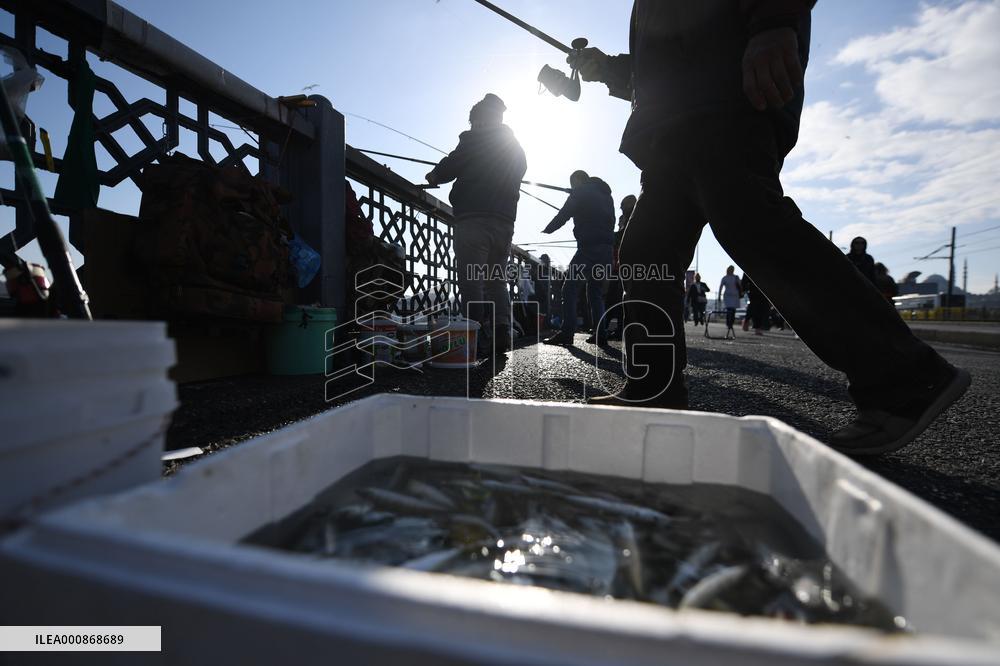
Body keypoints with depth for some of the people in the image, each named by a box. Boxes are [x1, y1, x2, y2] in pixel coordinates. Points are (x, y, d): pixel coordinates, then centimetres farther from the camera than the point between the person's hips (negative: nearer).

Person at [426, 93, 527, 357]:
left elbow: (449, 167, -2)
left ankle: (478, 338, -12)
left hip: (473, 219, -7)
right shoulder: (517, 149, 23)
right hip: (505, 221, 7)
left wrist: (433, 176, 19)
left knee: (471, 281, -8)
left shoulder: (474, 139, 1)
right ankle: (501, 336, 5)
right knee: (497, 280, 11)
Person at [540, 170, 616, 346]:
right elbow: (610, 221, 25)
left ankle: (567, 332, -17)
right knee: (596, 292, 12)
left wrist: (545, 231, 14)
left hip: (589, 247, -7)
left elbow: (563, 215, 2)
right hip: (607, 249, 7)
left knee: (569, 288, -7)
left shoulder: (580, 192, 5)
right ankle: (599, 333, 5)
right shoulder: (606, 194, 27)